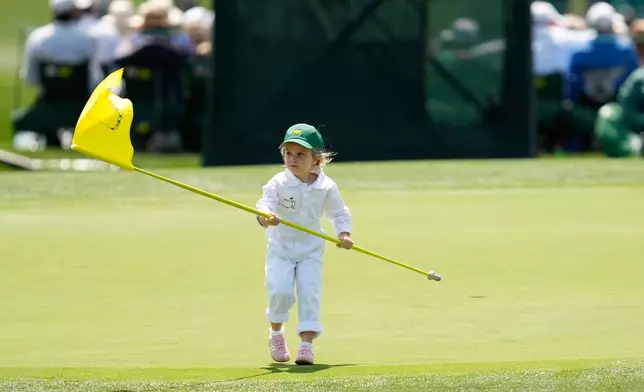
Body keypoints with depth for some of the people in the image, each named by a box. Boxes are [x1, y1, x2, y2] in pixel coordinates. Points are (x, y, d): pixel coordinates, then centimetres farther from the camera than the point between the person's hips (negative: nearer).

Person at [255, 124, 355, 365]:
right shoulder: (278, 184, -12)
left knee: (309, 294, -10)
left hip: (311, 250, 1)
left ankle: (307, 344, -5)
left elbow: (339, 212, 8)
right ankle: (276, 333, 11)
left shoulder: (326, 187, -5)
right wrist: (265, 216, -47)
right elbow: (265, 204, -24)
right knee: (280, 291, -16)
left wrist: (343, 234, -7)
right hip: (281, 248, -1)